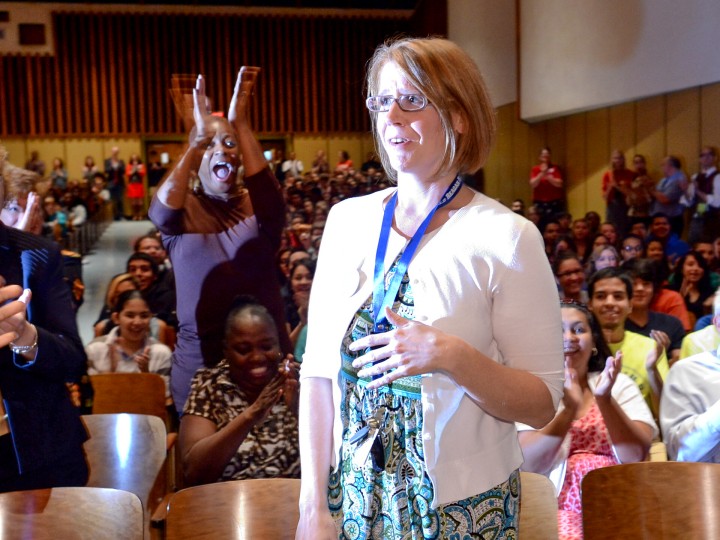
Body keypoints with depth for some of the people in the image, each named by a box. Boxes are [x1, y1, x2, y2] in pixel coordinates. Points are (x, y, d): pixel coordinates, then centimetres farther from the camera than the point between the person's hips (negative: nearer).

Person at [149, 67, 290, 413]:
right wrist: (197, 142, -33)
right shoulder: (182, 209, 2)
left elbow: (269, 196, -21)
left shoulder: (256, 207, 3)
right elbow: (160, 212, -22)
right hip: (199, 362, 0)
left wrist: (241, 124, -30)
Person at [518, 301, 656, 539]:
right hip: (560, 509, -1)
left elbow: (635, 457, -3)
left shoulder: (620, 384, 10)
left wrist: (605, 399, -16)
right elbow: (529, 466, -9)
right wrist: (569, 408, -20)